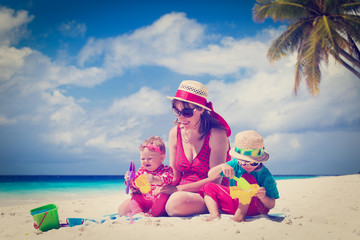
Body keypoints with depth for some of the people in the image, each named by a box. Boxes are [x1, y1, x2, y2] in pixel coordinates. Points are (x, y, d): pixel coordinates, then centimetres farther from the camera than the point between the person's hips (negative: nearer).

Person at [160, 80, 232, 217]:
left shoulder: (216, 134, -14)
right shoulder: (175, 133, 3)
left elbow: (215, 180, -16)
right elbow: (175, 176, 8)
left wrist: (178, 189, -21)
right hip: (184, 193, 5)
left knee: (177, 202, -39)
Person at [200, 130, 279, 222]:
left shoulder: (265, 175, -17)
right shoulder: (235, 165, -6)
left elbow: (271, 205, -15)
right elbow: (211, 176, -7)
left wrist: (263, 197, -38)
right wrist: (221, 166, -27)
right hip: (234, 203, 6)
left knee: (247, 178, -27)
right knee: (209, 187, 3)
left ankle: (240, 216, -34)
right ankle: (215, 215, -20)